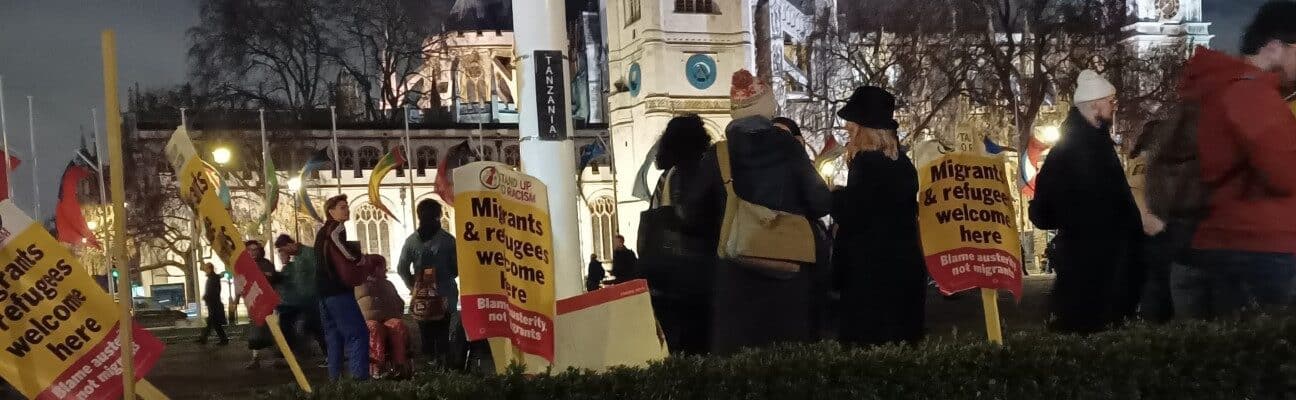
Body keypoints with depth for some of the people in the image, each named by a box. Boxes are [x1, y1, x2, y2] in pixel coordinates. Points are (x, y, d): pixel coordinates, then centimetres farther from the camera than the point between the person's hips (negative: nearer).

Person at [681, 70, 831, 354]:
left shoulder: (717, 156, -1)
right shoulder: (788, 149, -2)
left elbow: (693, 216, 4)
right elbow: (820, 203, -2)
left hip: (736, 275, 0)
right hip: (787, 273, 0)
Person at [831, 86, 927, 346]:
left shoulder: (866, 162, -15)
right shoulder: (902, 162, 11)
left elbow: (850, 216, -16)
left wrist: (836, 195, 3)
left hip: (872, 268, -9)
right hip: (905, 265, 9)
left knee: (869, 338, -4)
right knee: (900, 338, 11)